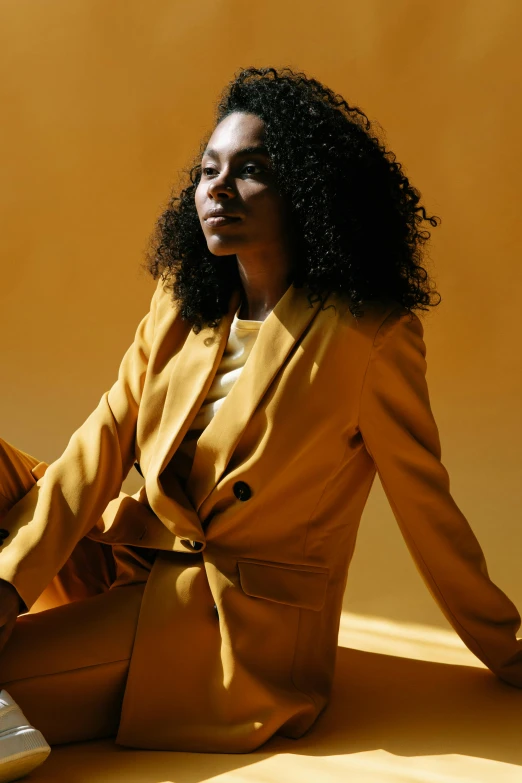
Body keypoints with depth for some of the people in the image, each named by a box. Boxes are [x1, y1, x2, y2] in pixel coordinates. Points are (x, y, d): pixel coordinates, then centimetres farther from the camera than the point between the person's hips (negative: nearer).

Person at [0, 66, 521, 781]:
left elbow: (427, 510, -6)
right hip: (125, 561, 7)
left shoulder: (368, 336, -15)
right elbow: (103, 442, -1)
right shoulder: (180, 305, 5)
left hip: (241, 628, -6)